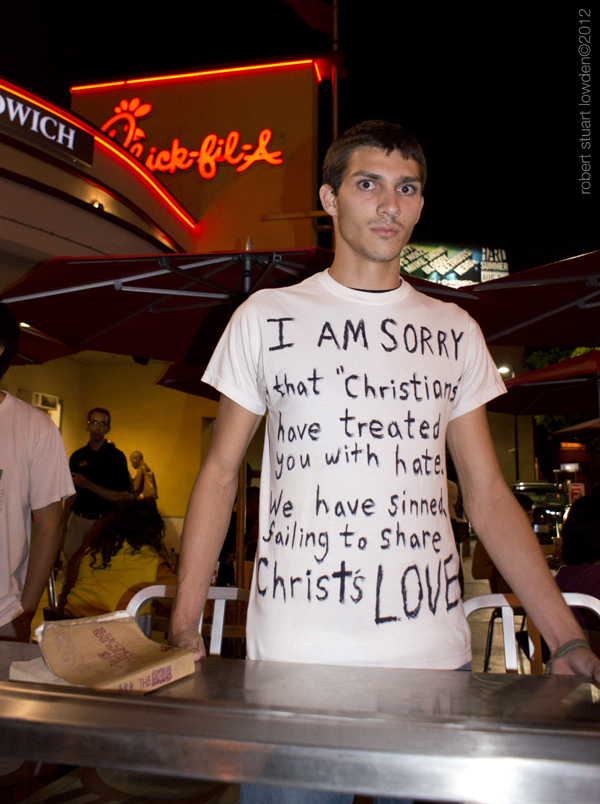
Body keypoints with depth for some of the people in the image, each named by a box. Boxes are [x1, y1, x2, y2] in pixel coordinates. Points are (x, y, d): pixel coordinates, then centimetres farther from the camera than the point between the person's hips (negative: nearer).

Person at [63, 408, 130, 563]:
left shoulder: (116, 456, -1)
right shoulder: (77, 456, 12)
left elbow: (122, 496, -8)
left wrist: (88, 485, -13)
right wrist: (65, 524, 8)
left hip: (103, 522, -4)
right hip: (77, 520, 4)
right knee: (70, 558, 0)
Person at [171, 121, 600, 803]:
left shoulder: (454, 333, 8)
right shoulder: (266, 317, 3)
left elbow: (487, 494, 9)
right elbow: (220, 472, 5)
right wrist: (183, 626, -3)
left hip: (433, 654, 2)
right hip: (291, 656, -1)